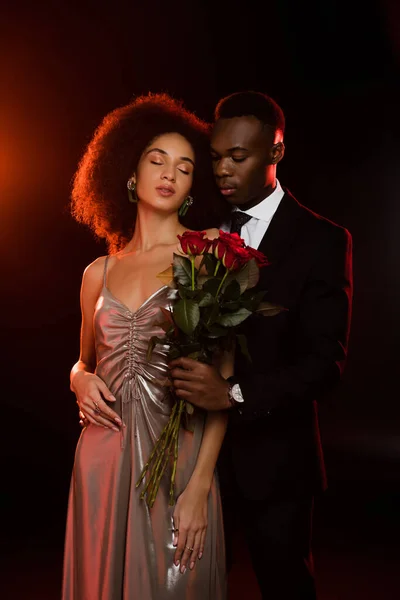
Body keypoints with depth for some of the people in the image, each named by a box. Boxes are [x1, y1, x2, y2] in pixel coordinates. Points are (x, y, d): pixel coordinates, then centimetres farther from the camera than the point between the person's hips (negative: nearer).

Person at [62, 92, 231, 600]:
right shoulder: (98, 273, 10)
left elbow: (224, 373, -8)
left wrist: (199, 486, -14)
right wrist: (79, 379, -1)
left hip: (178, 459, -3)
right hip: (103, 461, 4)